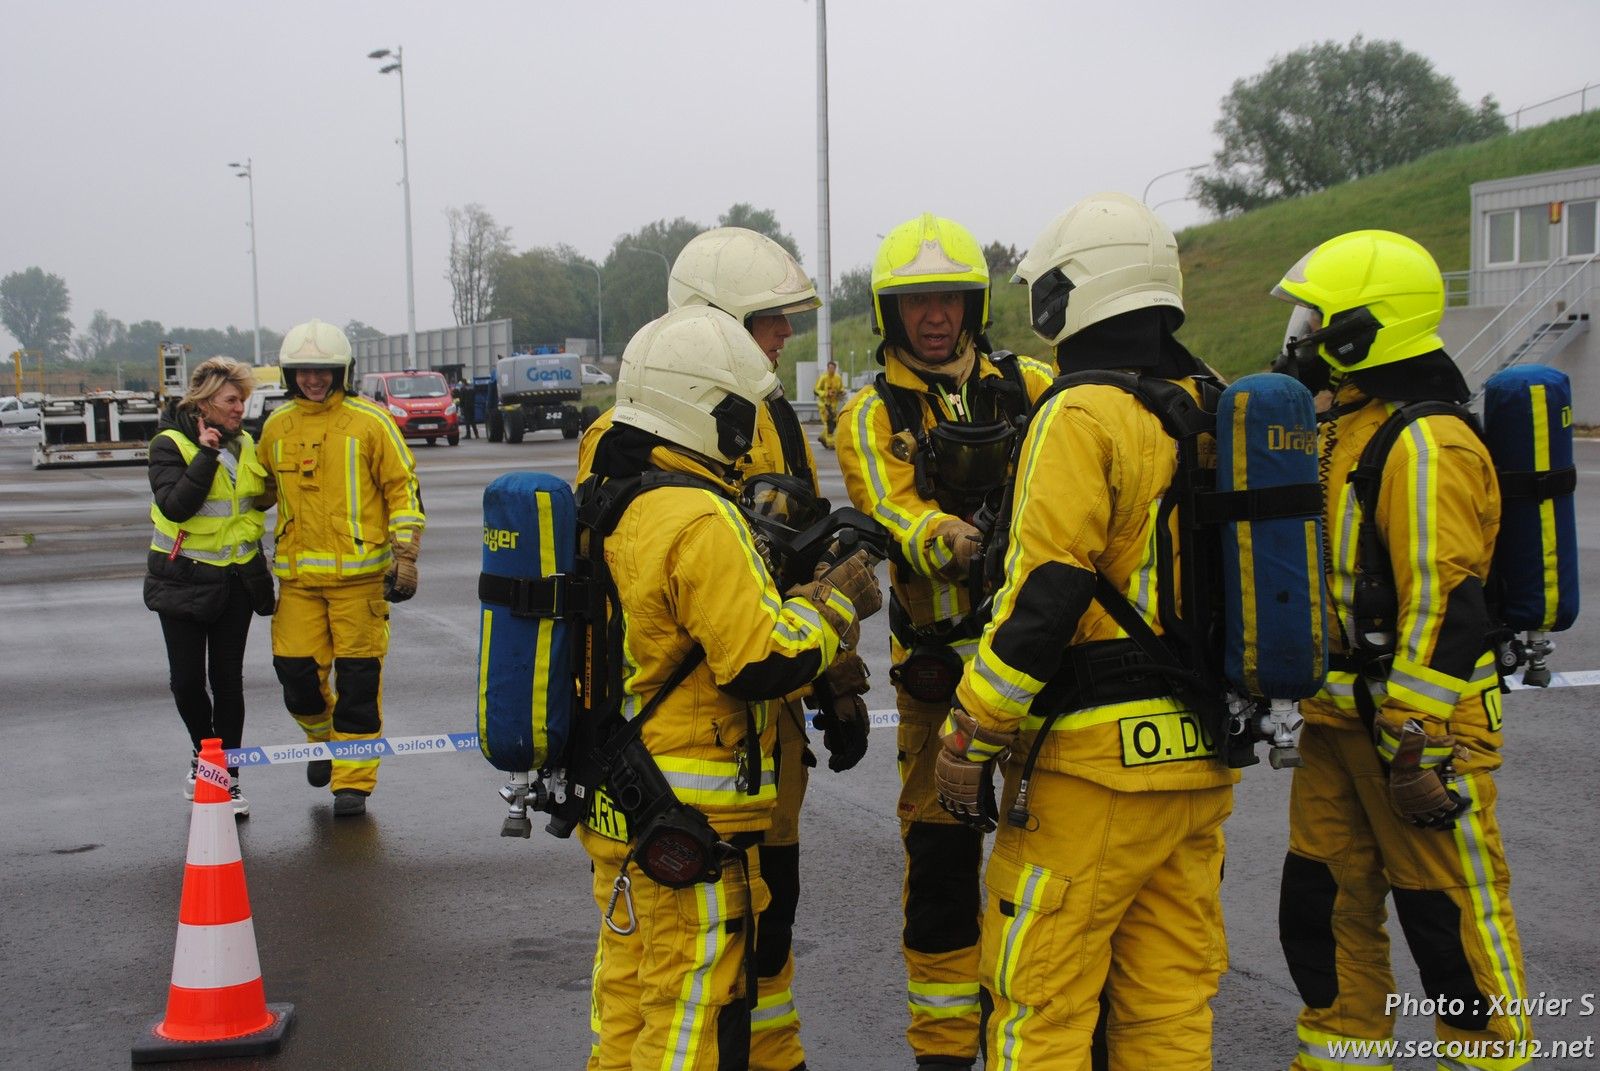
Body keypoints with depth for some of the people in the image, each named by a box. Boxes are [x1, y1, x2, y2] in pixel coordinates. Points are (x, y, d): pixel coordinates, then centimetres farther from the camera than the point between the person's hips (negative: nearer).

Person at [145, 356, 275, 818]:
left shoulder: (244, 443, 6)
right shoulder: (170, 444, -10)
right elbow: (175, 506, -24)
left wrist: (271, 492, 2)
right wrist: (207, 455, -27)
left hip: (236, 576, 3)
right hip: (184, 577, -3)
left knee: (228, 679, 3)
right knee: (186, 679, 2)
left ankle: (228, 778, 9)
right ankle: (203, 752, 29)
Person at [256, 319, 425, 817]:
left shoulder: (370, 421, -2)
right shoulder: (277, 427, 10)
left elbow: (405, 489, 0)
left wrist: (405, 557, -6)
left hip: (360, 571, -4)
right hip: (297, 574, 4)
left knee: (359, 677, 0)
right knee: (295, 668, 2)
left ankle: (353, 778, 10)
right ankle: (324, 739, 33)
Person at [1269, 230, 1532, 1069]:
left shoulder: (1425, 444, -19)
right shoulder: (1342, 427, 13)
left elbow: (1445, 607, -24)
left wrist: (1415, 748, -24)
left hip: (1418, 725, -10)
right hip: (1339, 717, 10)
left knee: (1451, 920, 1)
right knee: (1322, 907, 14)